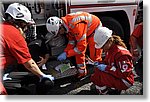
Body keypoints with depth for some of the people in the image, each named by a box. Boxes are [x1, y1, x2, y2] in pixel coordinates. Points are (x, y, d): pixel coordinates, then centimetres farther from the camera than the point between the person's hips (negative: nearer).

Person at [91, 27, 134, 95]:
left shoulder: (120, 52, -27)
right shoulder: (109, 49, 1)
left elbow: (124, 73, -30)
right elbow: (107, 62, 17)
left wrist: (106, 68, -27)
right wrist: (100, 64, -6)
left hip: (125, 82, -10)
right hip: (115, 76, 10)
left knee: (98, 73, -24)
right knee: (94, 78, 6)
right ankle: (115, 88, 10)